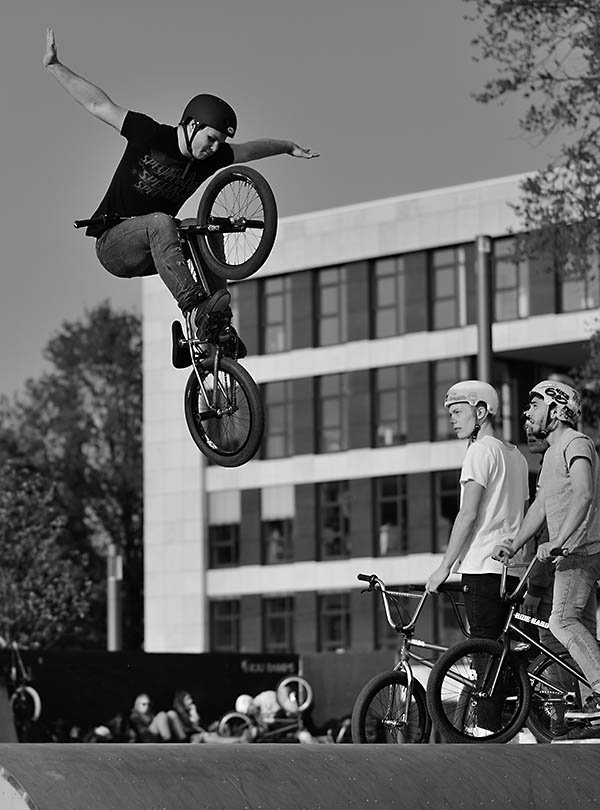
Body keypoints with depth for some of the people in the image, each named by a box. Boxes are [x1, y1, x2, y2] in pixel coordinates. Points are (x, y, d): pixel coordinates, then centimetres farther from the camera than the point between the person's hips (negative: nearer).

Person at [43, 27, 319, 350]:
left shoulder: (212, 158, -2)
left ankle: (218, 326, -12)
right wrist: (54, 65, -14)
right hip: (113, 244, -7)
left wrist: (288, 147, 29)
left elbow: (251, 149, 16)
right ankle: (194, 308, -47)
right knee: (160, 222, -34)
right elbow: (98, 104, -13)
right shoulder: (151, 135, -16)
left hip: (151, 250, 7)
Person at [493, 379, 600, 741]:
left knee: (564, 621, -20)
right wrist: (514, 544, 10)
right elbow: (541, 505, 22)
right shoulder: (552, 451, 23)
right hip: (571, 552, 10)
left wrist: (556, 542, -30)